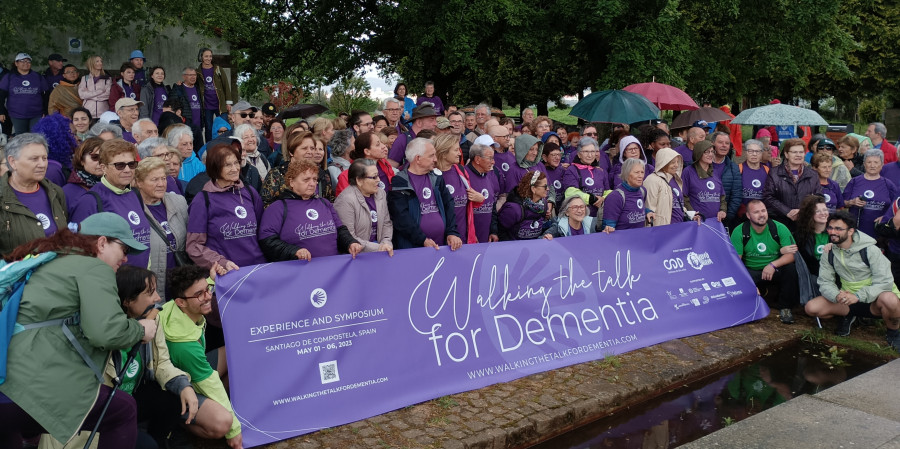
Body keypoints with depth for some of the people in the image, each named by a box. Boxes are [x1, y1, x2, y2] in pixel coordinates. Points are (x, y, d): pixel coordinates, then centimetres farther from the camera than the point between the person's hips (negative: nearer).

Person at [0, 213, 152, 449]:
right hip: (28, 388, -9)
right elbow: (106, 331, -16)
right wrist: (141, 330, 3)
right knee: (123, 411, 7)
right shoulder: (95, 268, -2)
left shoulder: (51, 261, 25)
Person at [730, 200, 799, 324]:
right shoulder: (739, 231, -9)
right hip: (751, 273, -1)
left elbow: (791, 254, -13)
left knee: (790, 269, -29)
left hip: (775, 272, 1)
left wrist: (773, 265, -31)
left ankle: (784, 307, -7)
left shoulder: (780, 228, -7)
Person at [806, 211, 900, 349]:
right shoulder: (829, 252, -2)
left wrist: (858, 296, -35)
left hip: (872, 301, -3)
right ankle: (848, 316, 11)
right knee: (811, 308, -18)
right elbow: (825, 282, -3)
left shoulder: (869, 250, -15)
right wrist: (837, 295, -27)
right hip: (847, 299, 4)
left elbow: (885, 282, -20)